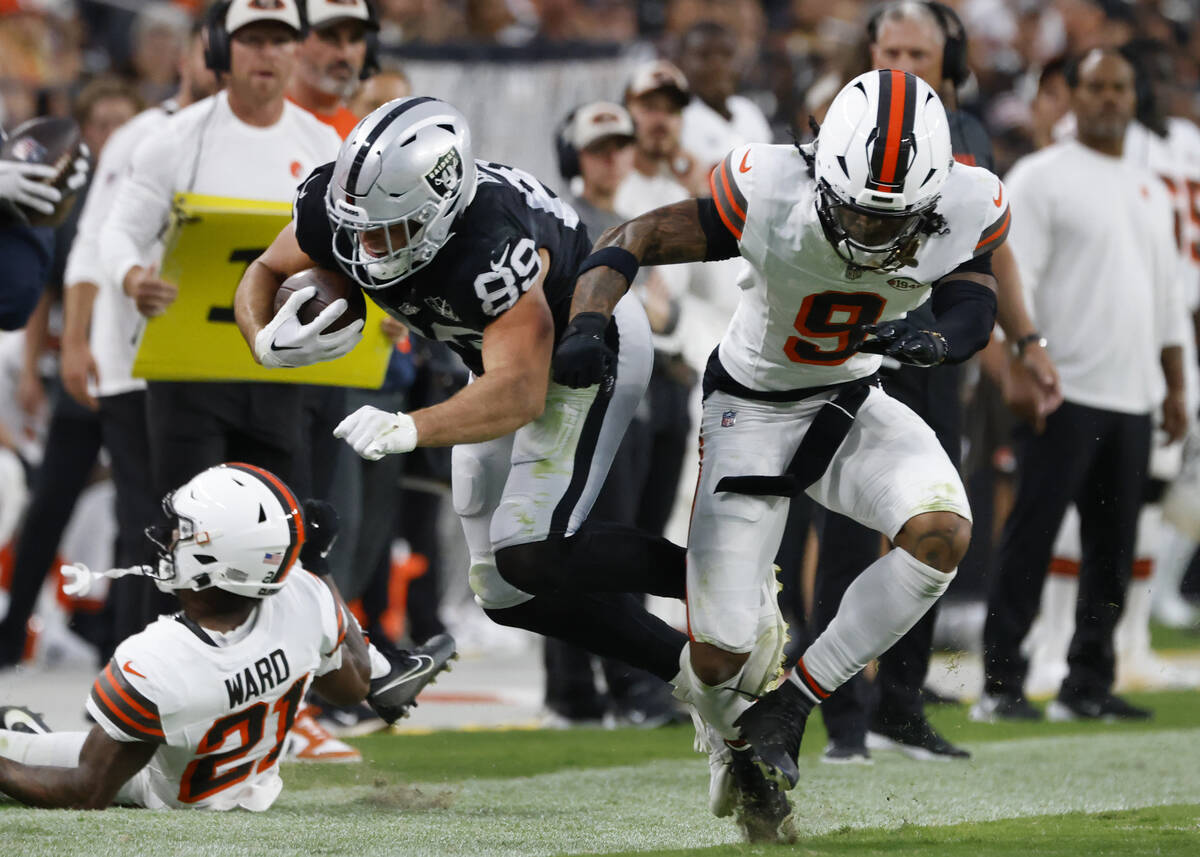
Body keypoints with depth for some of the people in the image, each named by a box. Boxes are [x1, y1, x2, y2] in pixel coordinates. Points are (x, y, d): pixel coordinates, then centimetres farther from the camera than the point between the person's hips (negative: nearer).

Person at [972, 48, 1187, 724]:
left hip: (1133, 397, 7)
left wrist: (1176, 389, 17)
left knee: (1114, 547, 6)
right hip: (1065, 390, -7)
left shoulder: (1151, 191, 19)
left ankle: (1088, 686, 11)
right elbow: (1011, 280, -10)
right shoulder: (1042, 178, -2)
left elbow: (1168, 297, 22)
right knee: (1032, 539, -7)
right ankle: (1001, 684, -5)